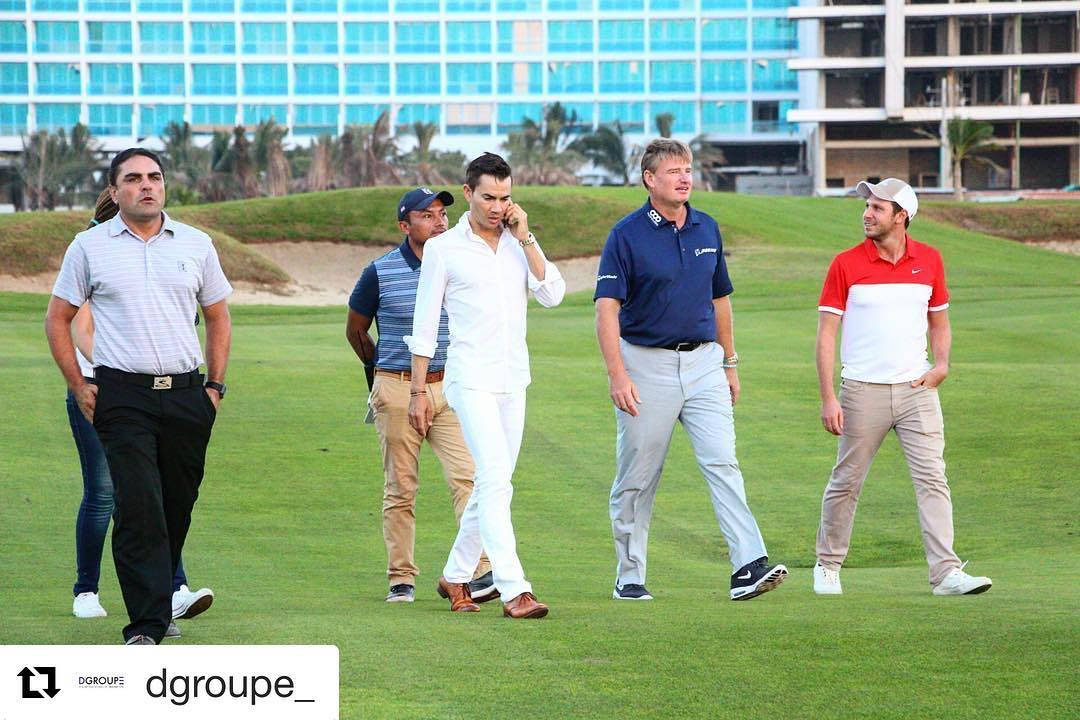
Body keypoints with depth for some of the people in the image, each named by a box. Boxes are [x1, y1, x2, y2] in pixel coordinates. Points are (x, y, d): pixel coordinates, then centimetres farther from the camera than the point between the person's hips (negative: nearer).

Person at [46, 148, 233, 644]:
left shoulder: (195, 244, 11)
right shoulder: (90, 246, 4)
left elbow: (218, 318, 19)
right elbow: (57, 318, 10)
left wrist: (216, 385, 10)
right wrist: (79, 386, 2)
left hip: (186, 395, 3)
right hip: (124, 395, -3)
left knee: (177, 508, 8)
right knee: (138, 509, -13)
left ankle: (162, 599, 24)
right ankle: (146, 625, -17)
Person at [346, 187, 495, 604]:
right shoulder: (380, 273, -3)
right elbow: (355, 330, 11)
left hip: (450, 389, 2)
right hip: (397, 391, -2)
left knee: (466, 476, -12)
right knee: (400, 488, 4)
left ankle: (482, 572, -17)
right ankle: (401, 578, 12)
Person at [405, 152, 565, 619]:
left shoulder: (520, 244, 11)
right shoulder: (444, 249, -1)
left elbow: (553, 296, -3)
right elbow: (424, 325, 1)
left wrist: (525, 238, -7)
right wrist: (418, 391, -1)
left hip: (513, 380, 5)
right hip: (470, 379, -5)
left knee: (492, 485, 11)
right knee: (496, 480, -17)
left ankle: (456, 576, 27)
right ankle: (513, 590, -24)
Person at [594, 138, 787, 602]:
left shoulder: (707, 229, 9)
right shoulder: (628, 234, -7)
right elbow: (607, 308, -11)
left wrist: (730, 362, 19)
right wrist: (617, 375, -20)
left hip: (703, 362, 4)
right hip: (647, 363, -4)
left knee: (722, 462, -10)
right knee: (637, 478, 4)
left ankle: (749, 567, -19)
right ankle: (629, 577, 16)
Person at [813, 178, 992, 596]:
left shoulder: (929, 260, 6)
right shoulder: (846, 264, -3)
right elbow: (826, 333, -3)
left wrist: (942, 362, -2)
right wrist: (828, 399, -10)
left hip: (917, 389, 2)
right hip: (862, 390, -2)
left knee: (932, 477, -7)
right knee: (846, 482, 5)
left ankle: (946, 571, -9)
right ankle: (828, 566, 21)